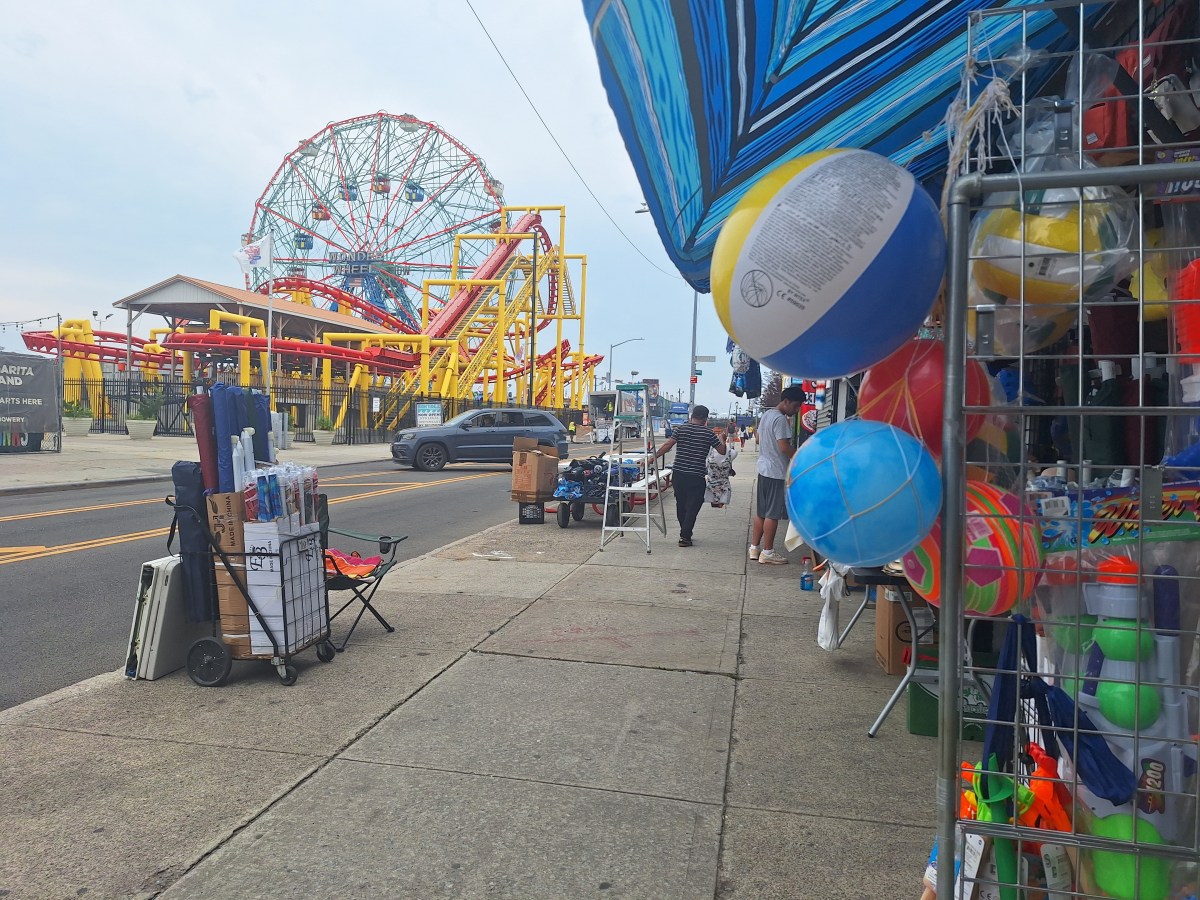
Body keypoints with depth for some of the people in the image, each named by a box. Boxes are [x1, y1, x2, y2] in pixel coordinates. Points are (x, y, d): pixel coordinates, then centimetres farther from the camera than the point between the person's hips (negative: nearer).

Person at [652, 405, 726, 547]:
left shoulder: (680, 429, 2)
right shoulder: (708, 434, -1)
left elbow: (667, 445, -7)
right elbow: (723, 451, 5)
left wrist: (652, 458, -3)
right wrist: (722, 440, 25)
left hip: (678, 473, 3)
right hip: (696, 476, -3)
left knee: (681, 505, 16)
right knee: (693, 507, 4)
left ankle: (685, 533, 27)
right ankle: (684, 537, -2)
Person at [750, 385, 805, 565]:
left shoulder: (766, 415, 12)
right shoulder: (780, 419, -17)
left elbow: (758, 437, 23)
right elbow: (784, 447, -22)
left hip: (764, 469, 9)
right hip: (777, 472, -9)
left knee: (761, 512, 13)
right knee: (773, 513, -3)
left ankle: (755, 547, 19)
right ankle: (767, 552, 2)